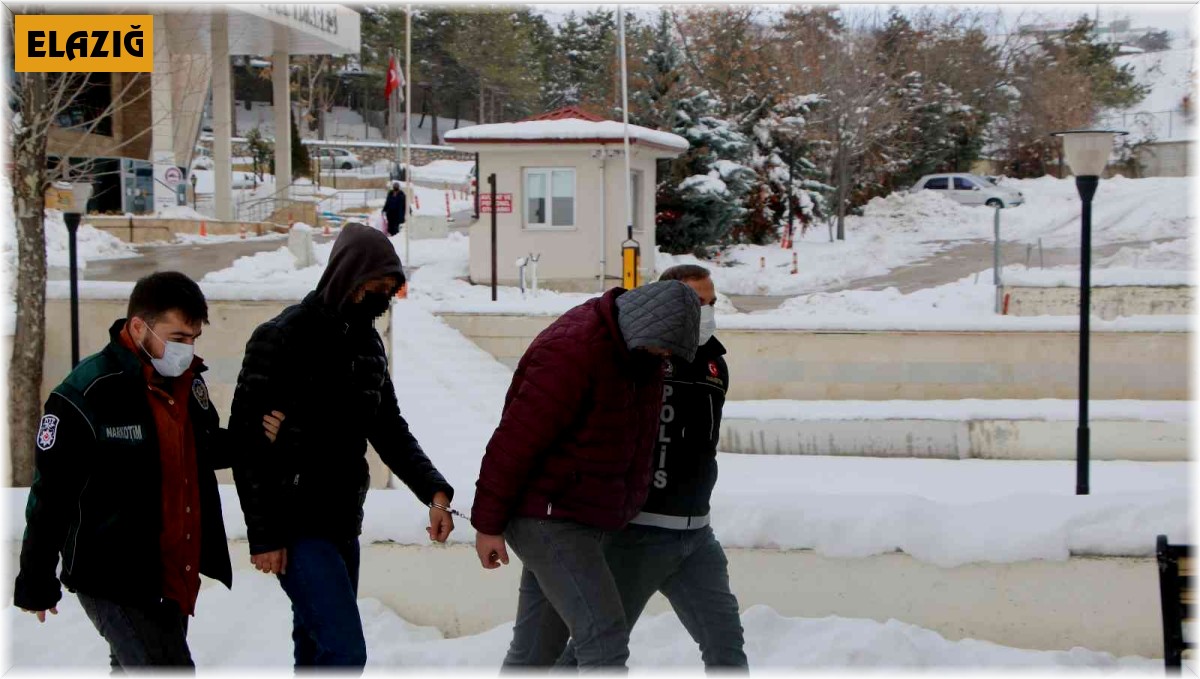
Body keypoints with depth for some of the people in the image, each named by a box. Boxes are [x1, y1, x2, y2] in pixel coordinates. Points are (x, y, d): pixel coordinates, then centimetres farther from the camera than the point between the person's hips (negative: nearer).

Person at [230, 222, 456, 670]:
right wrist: (263, 534, -16)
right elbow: (247, 441, -14)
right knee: (345, 651, -15)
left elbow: (389, 429, 15)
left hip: (343, 522, 8)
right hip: (296, 527, -7)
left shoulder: (367, 341, 9)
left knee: (317, 648, 14)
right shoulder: (282, 339, -14)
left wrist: (434, 491, -1)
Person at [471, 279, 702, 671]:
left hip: (581, 519, 9)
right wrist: (488, 523, -18)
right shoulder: (572, 352, -23)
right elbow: (515, 437, -21)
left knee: (535, 646, 14)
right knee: (605, 640, -14)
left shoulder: (639, 352, 5)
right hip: (547, 517, -9)